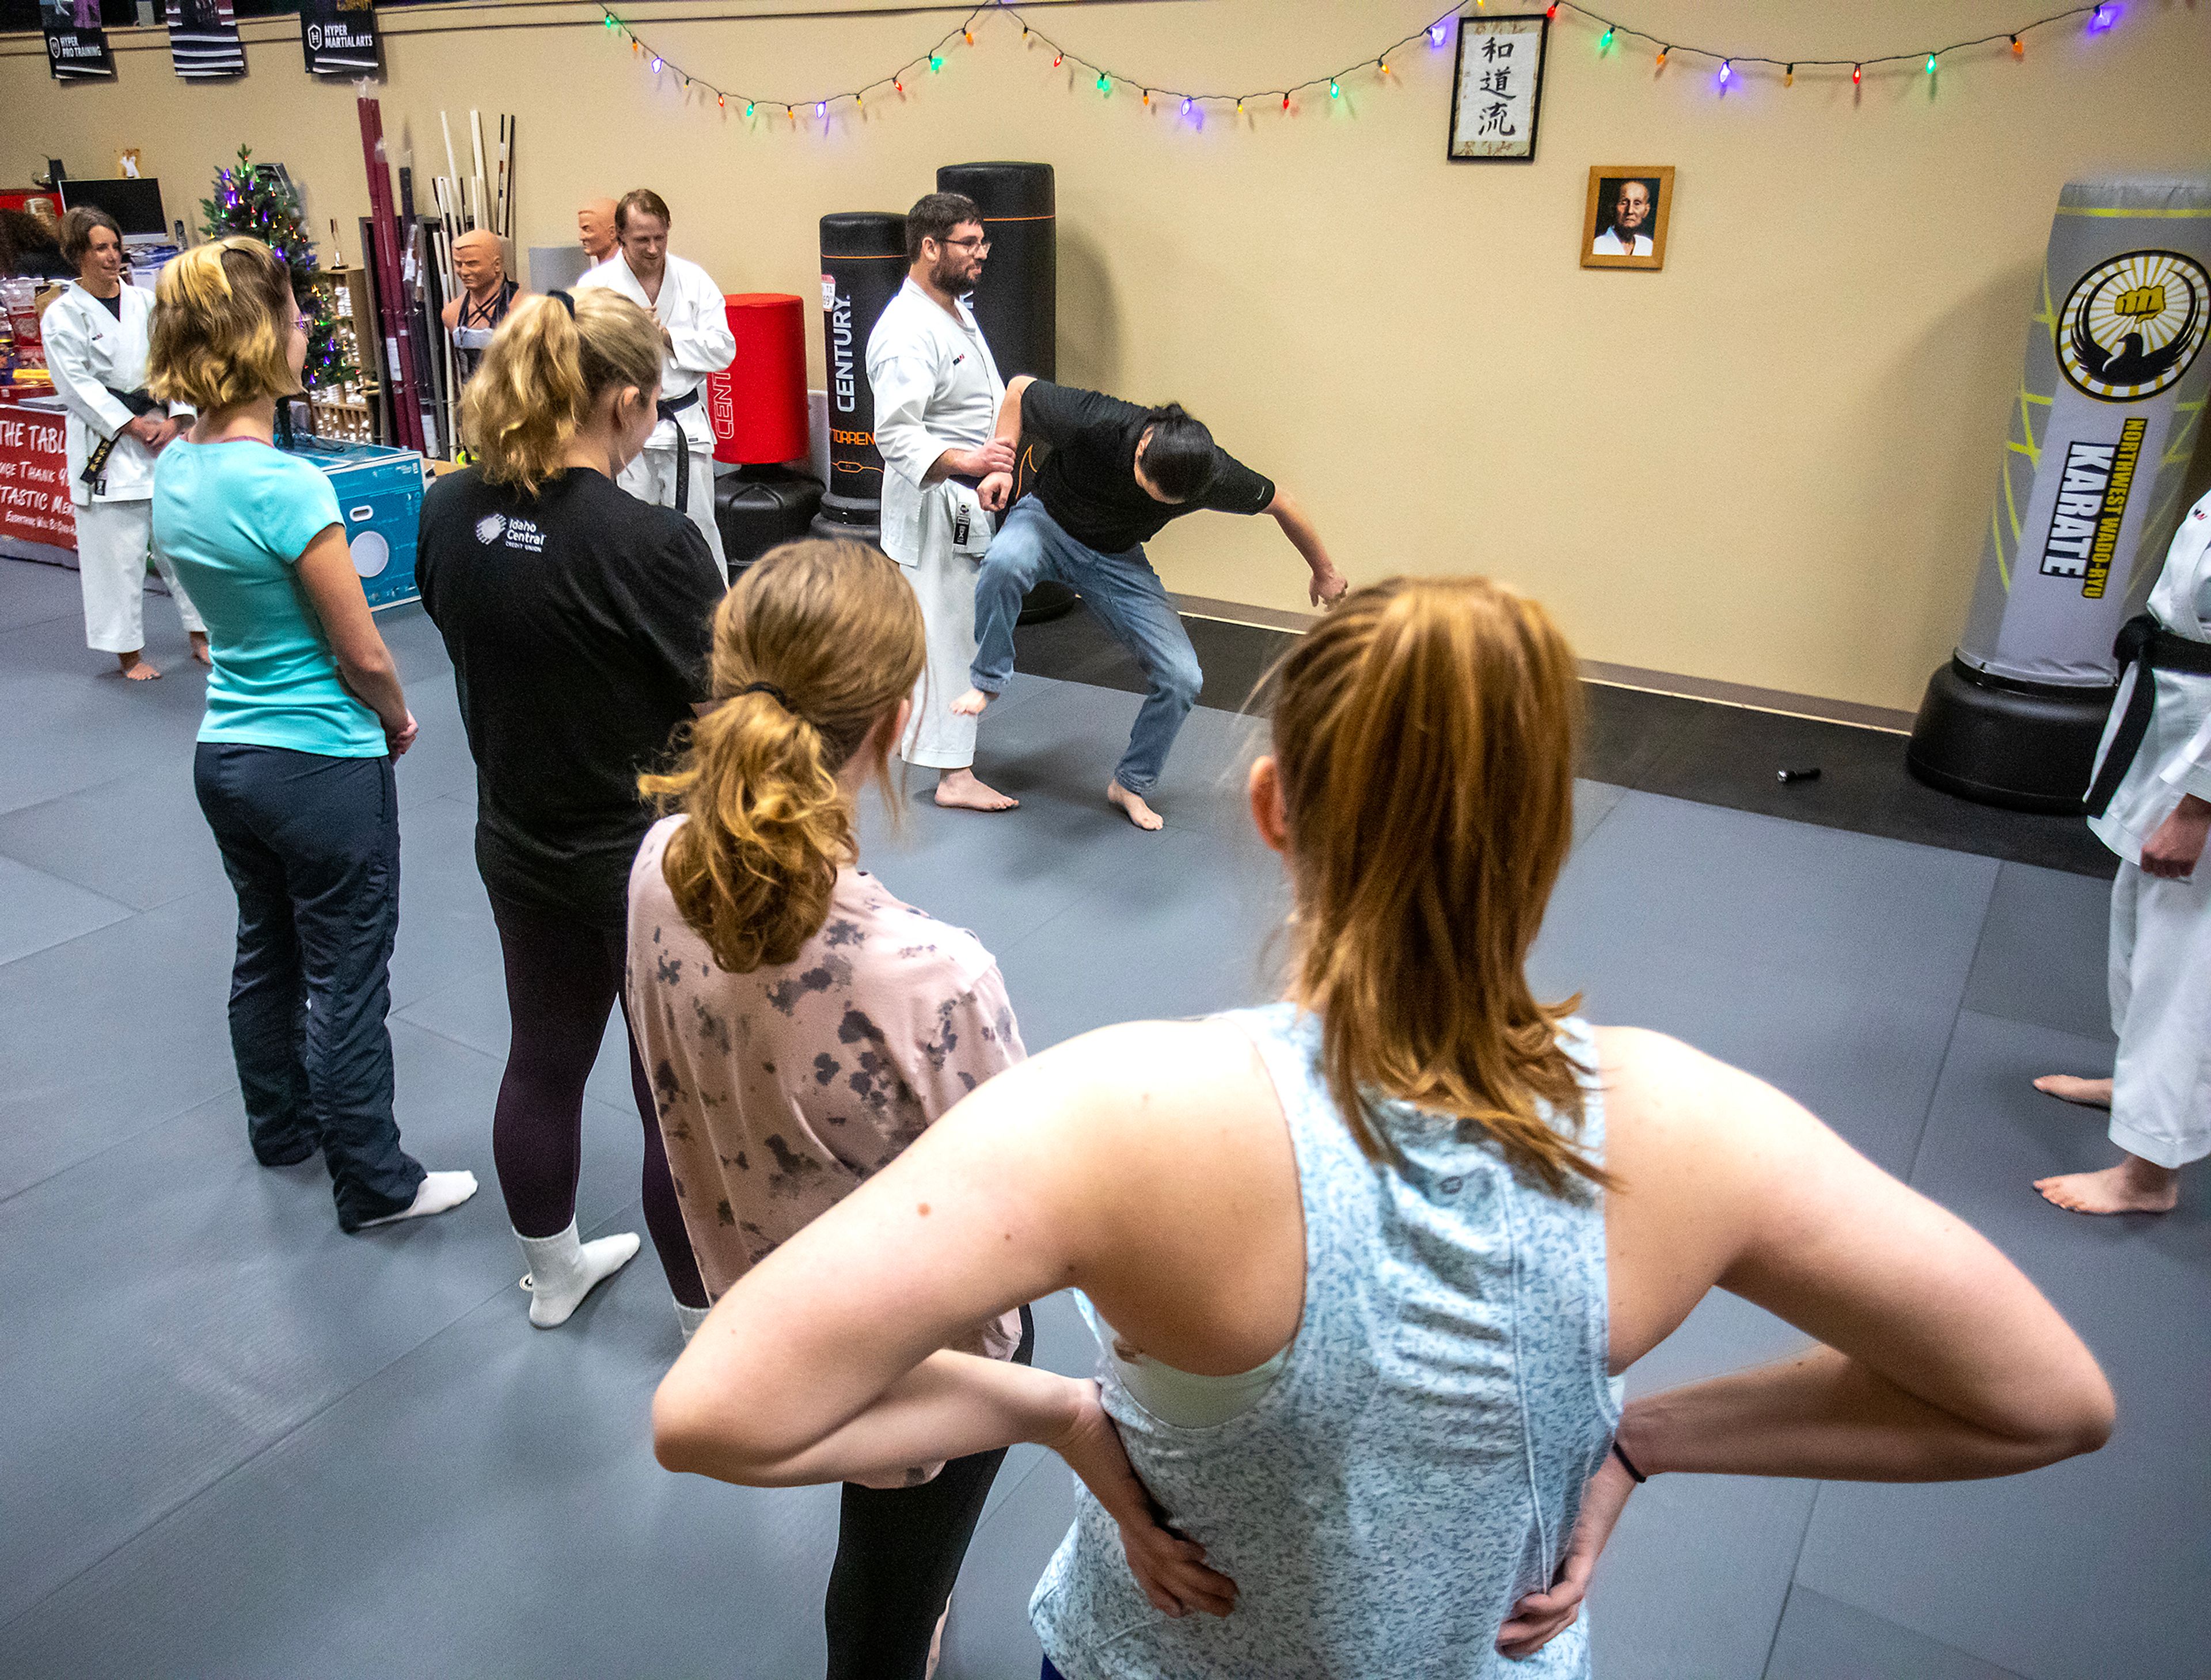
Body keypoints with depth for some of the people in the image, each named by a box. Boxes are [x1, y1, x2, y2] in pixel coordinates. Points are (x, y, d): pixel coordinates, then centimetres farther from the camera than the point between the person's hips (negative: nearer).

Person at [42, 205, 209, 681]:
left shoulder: (146, 301, 8)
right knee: (119, 548, -1)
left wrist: (176, 419, -8)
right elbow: (77, 384, -8)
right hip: (106, 445, -4)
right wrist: (133, 426, -14)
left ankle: (200, 635, 19)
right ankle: (128, 651, 10)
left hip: (164, 433, 4)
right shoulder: (62, 315, -3)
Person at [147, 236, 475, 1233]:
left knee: (266, 951, 23)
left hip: (225, 754, 8)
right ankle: (374, 1184, 20)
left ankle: (281, 1130, 43)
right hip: (323, 768, -8)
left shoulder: (173, 471, 1)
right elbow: (362, 654, -18)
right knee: (347, 981, 5)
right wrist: (398, 721, 2)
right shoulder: (285, 486, -24)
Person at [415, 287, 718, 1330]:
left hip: (518, 845, 7)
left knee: (544, 1060, 23)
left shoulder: (447, 513, -5)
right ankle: (709, 1323, 29)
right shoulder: (648, 544, -26)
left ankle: (553, 1275, 46)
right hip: (651, 863, -6)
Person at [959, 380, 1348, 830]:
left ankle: (1131, 784, 14)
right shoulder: (1093, 422, -35)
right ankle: (986, 681, -14)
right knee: (1005, 560, -39)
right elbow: (1019, 388, -15)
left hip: (1117, 559, 2)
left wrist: (1325, 572, 6)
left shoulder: (1213, 473, -27)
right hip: (1049, 521, -2)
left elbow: (1279, 503, -7)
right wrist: (1003, 463, -24)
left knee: (1182, 678, -9)